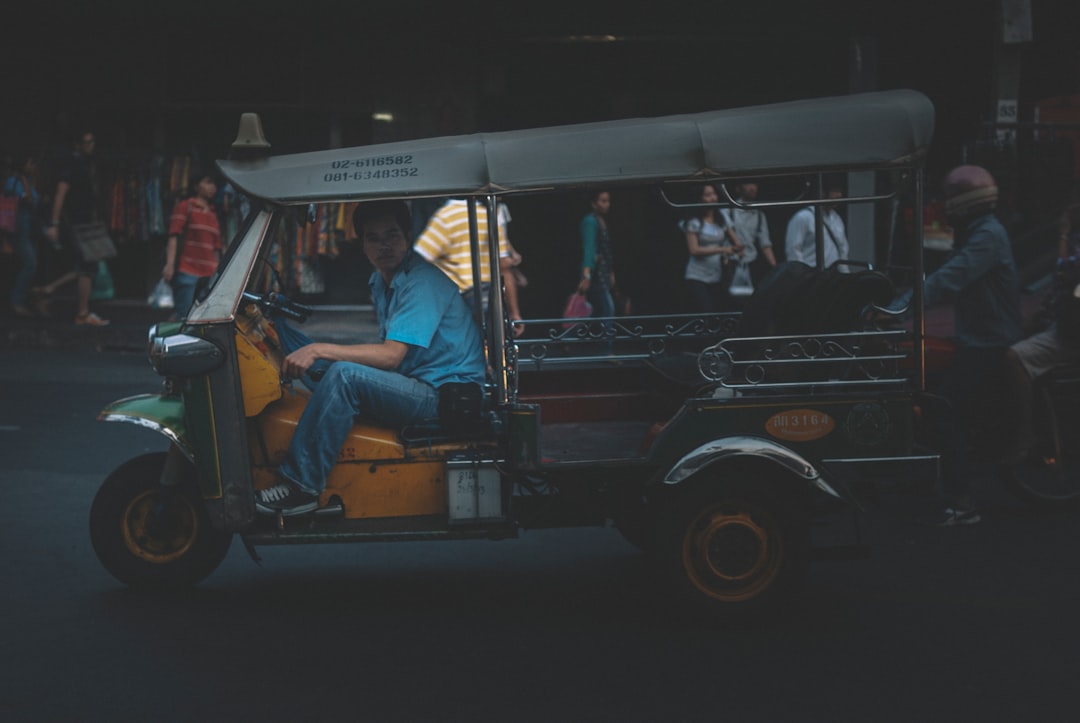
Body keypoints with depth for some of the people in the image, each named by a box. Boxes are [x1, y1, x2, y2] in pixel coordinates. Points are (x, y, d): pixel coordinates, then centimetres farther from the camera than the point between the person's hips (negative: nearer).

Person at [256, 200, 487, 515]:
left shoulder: (422, 283, -17)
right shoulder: (381, 281, 13)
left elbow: (391, 356, -25)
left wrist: (319, 350, -27)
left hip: (445, 394, -10)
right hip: (414, 385, 10)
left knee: (343, 374, -26)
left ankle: (301, 487, -21)